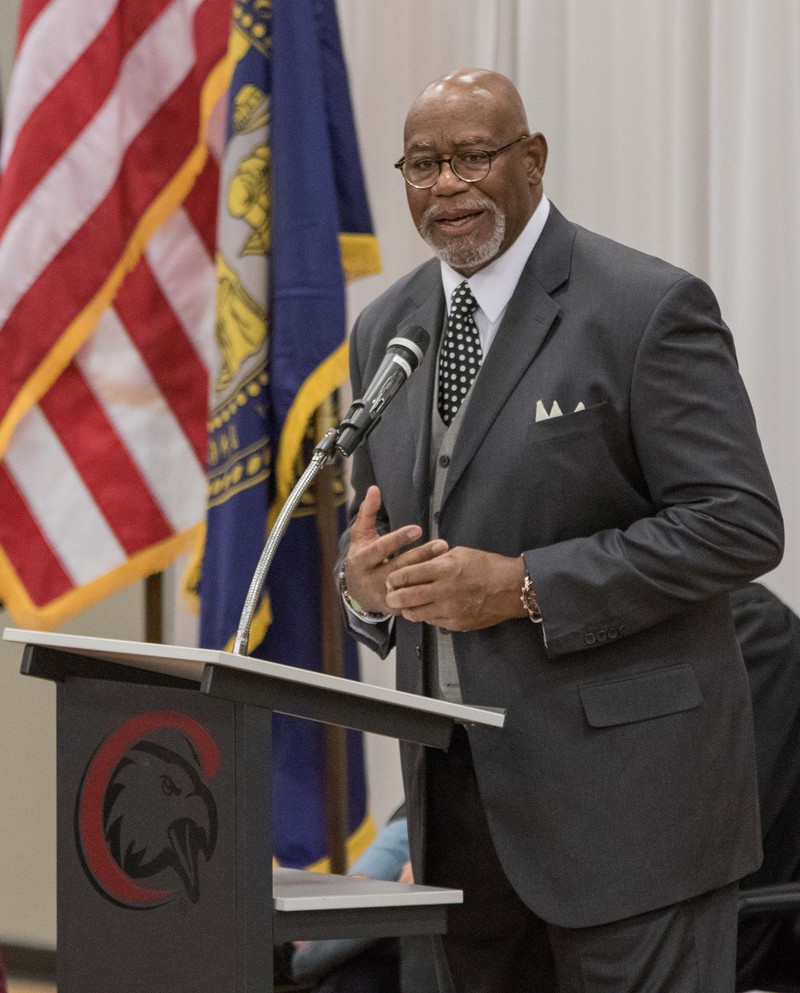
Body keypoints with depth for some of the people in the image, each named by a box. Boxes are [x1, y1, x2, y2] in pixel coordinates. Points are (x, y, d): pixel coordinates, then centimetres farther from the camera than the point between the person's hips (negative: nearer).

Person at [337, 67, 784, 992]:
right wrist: (361, 578, -3)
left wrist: (526, 587, -18)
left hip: (621, 790, -6)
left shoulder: (648, 308, -9)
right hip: (456, 787, 6)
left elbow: (737, 525, -13)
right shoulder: (386, 330, 13)